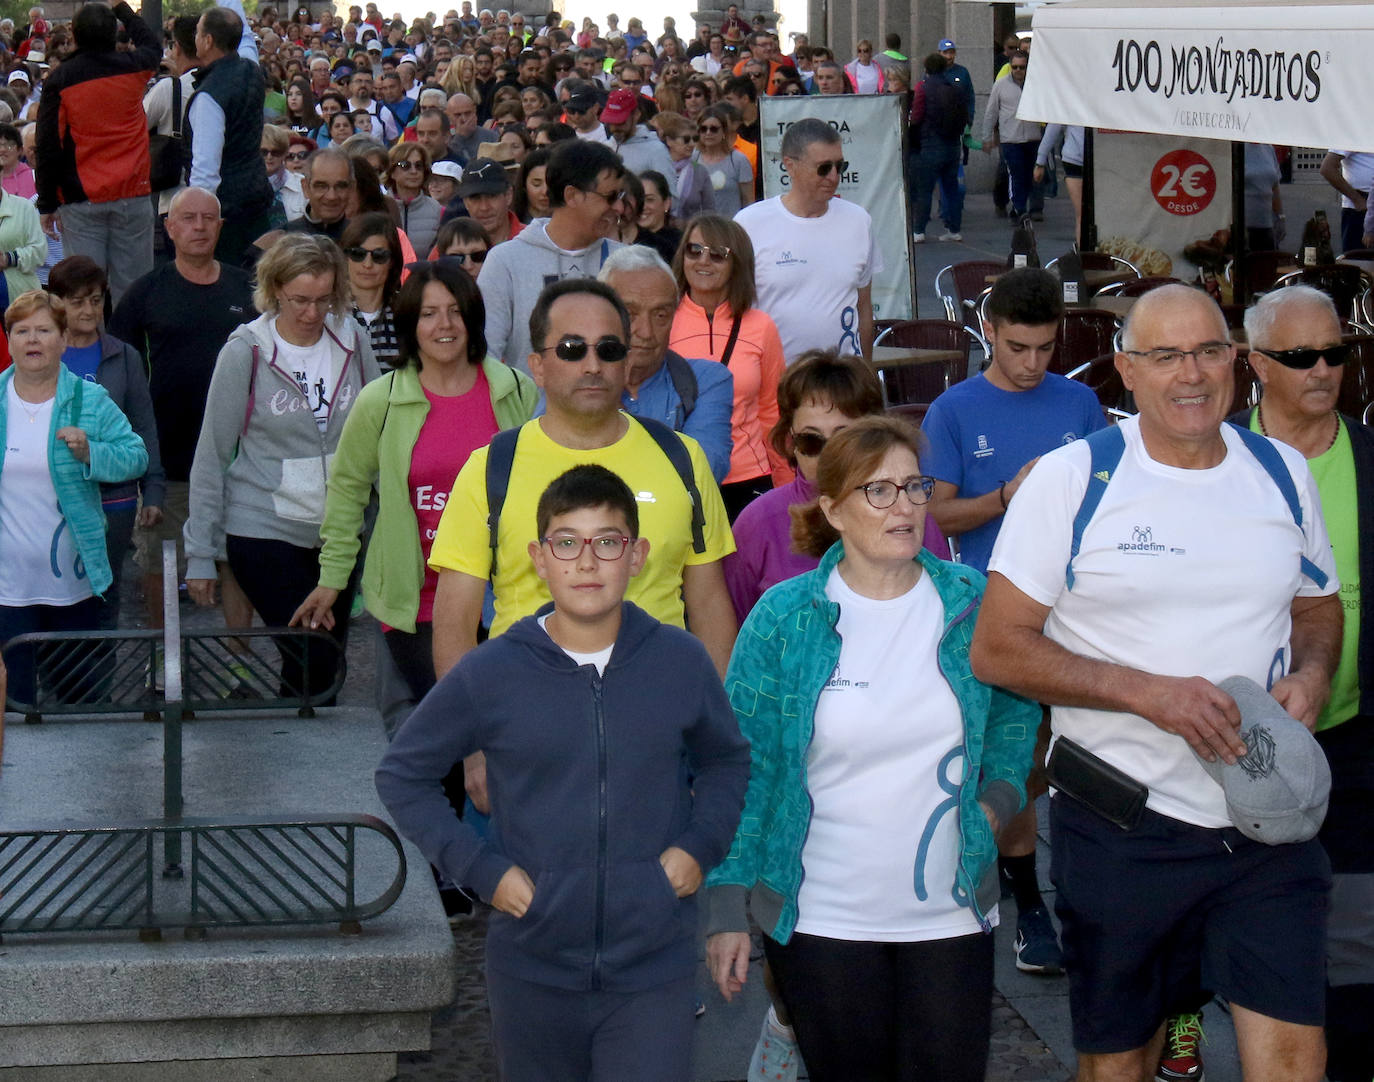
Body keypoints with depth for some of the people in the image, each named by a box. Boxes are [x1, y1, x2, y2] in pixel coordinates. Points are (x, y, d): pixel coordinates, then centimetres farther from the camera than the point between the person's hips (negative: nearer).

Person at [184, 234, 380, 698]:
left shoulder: (353, 341, 1)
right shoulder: (246, 352, -7)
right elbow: (212, 455, -3)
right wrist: (200, 552, -3)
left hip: (341, 532, 4)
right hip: (265, 532, -4)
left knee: (327, 663, 10)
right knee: (308, 663, -9)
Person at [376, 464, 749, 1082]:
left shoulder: (681, 663, -1)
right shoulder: (489, 675, -5)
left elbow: (726, 760, 17)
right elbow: (402, 774, 7)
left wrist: (700, 846, 0)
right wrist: (478, 866, -4)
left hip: (653, 972, 0)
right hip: (533, 972, 1)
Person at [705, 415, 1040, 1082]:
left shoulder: (971, 603, 2)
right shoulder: (784, 617, -5)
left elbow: (1015, 714, 18)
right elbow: (740, 767, -4)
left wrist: (997, 797, 1)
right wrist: (727, 907, -6)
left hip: (950, 915, 2)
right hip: (820, 920, -2)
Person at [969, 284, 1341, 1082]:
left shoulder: (1282, 473, 6)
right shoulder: (1071, 479, -6)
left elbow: (1319, 605, 20)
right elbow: (997, 650, -9)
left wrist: (1312, 676, -4)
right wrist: (1148, 693, -19)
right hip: (1122, 825, -2)